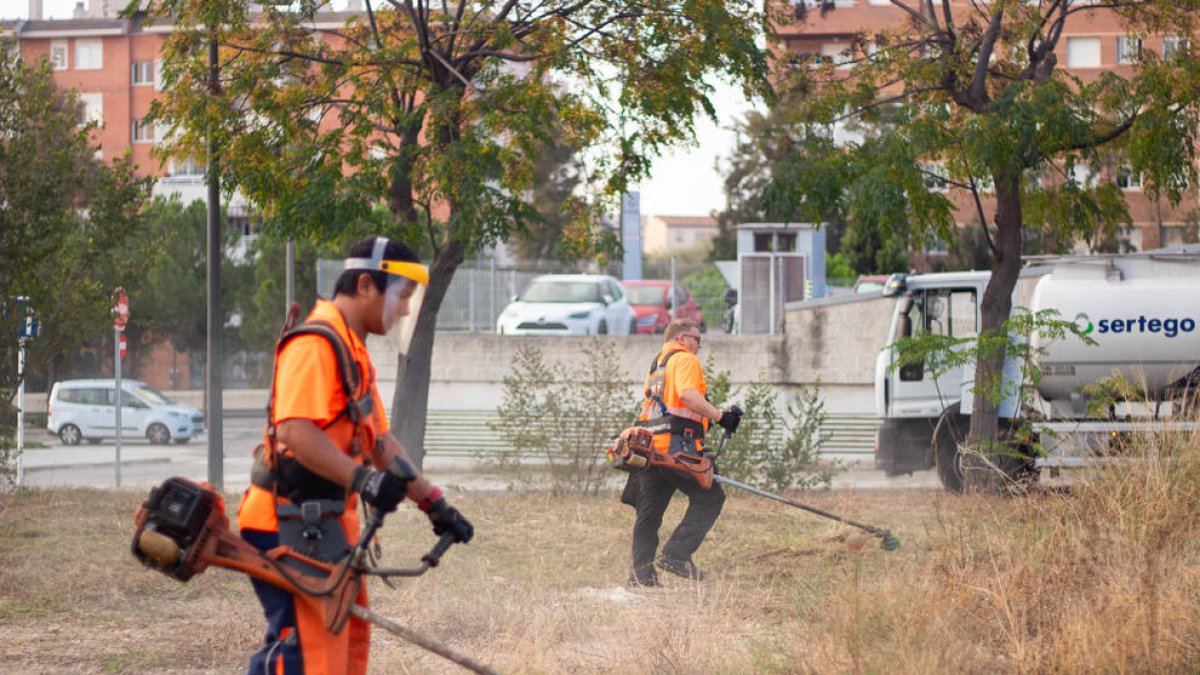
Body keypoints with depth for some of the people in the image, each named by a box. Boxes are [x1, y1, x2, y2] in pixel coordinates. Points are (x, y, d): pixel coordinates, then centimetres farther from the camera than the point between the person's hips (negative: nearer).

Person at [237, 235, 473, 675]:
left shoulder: (353, 354, 19)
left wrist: (433, 503, 19)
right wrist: (360, 478, -37)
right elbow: (294, 430, -28)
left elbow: (380, 442, 23)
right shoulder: (316, 345, -15)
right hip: (291, 527, -11)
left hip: (325, 527, 11)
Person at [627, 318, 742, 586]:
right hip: (676, 446, -9)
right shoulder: (685, 359, -1)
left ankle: (641, 572, 9)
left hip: (649, 443, 9)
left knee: (650, 510, 11)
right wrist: (721, 417, -18)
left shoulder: (656, 365, 27)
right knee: (709, 497, -4)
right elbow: (688, 394, -19)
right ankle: (676, 554, -13)